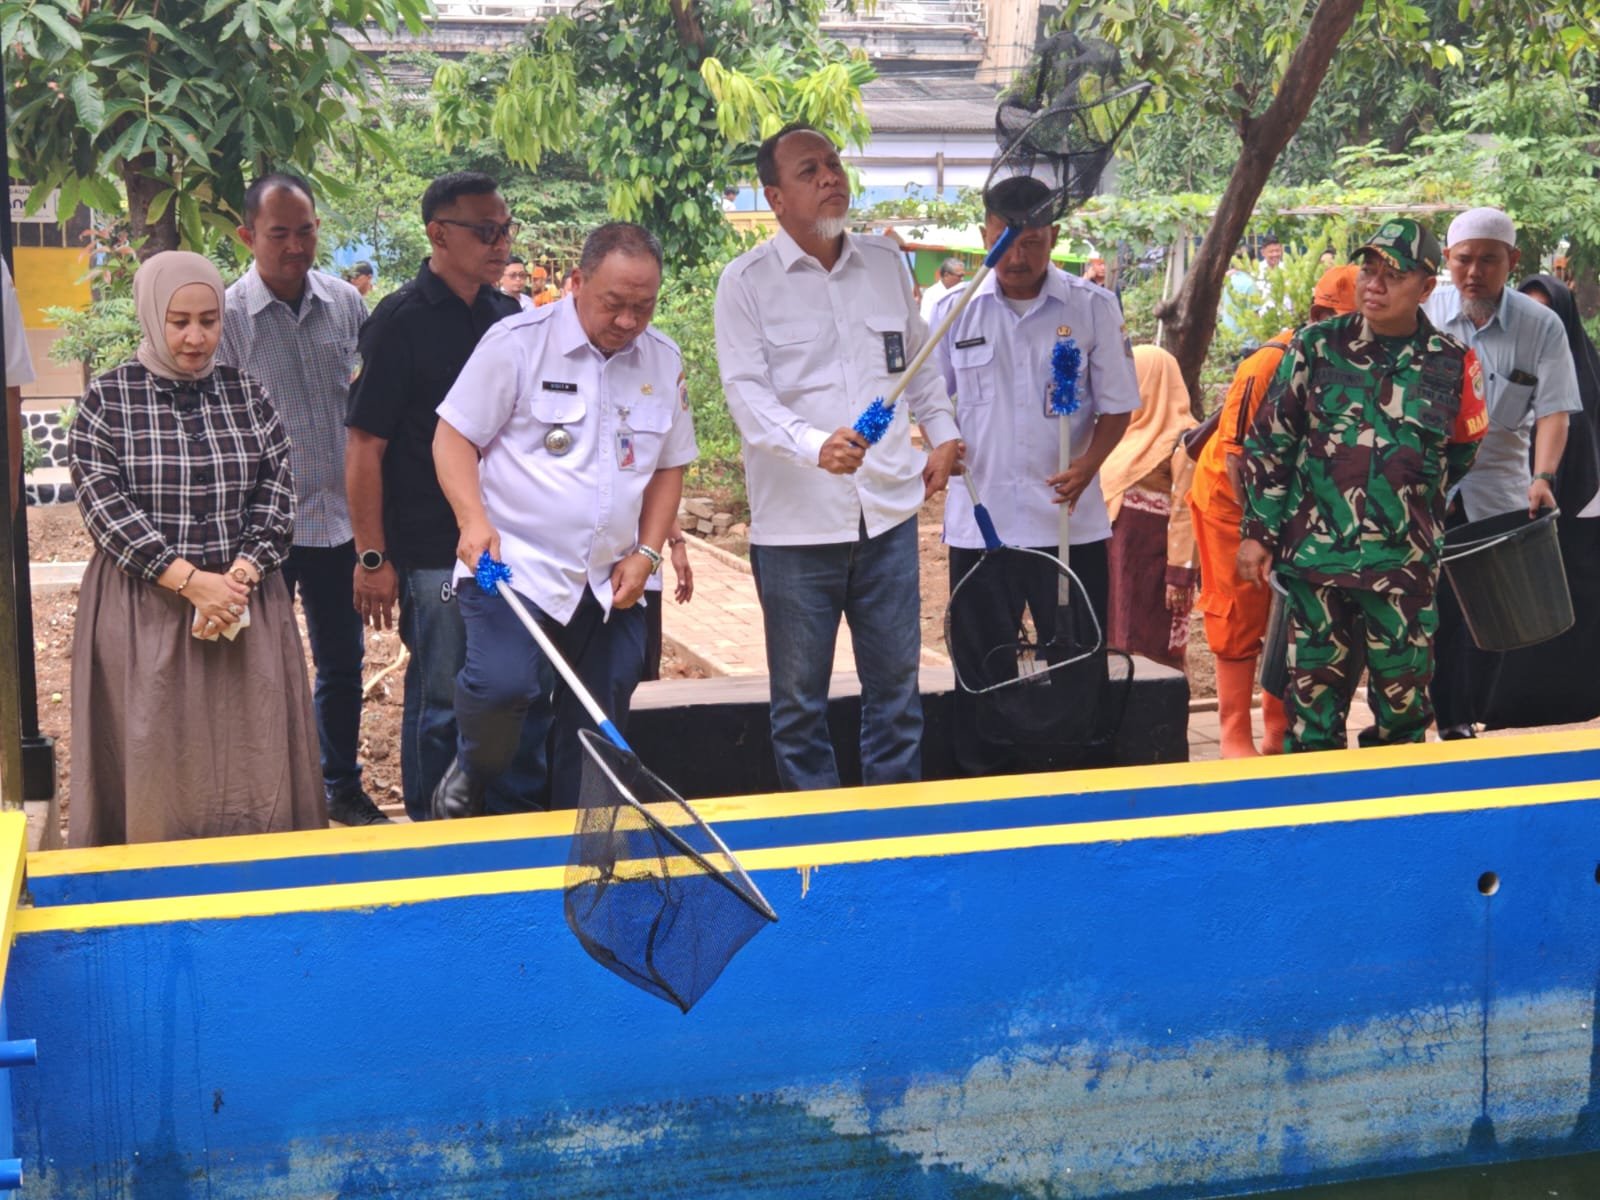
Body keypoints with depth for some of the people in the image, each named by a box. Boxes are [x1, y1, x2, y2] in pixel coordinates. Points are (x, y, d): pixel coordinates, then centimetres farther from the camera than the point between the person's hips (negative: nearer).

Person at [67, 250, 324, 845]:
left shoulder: (247, 393, 7)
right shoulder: (107, 397, -2)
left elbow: (276, 492, 4)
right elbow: (104, 504, -9)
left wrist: (238, 576, -12)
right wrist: (191, 580, -17)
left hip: (243, 600, 2)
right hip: (142, 607, -2)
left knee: (250, 758, 4)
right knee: (155, 760, 1)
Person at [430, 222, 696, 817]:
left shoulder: (664, 360, 7)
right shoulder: (517, 342, -7)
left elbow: (669, 466, 15)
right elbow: (453, 436, -4)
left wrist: (646, 553, 2)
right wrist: (474, 520, -19)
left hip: (611, 586, 5)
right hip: (514, 568, -5)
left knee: (597, 735, 8)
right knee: (503, 685, -24)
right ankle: (469, 779, 8)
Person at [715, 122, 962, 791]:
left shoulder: (887, 264, 10)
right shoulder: (746, 282, -5)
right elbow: (747, 392, -13)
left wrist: (942, 433, 10)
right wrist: (815, 445, -29)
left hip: (889, 511, 4)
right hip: (796, 523, -4)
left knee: (896, 682, 11)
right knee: (800, 697, 6)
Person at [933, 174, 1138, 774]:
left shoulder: (1093, 307, 0)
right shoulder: (956, 311, 3)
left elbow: (1117, 405, 2)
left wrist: (1088, 464, -16)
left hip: (1069, 520, -1)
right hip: (978, 520, 1)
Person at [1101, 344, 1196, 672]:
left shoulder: (1181, 438, -10)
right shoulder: (1133, 431, 14)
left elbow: (1185, 512, -15)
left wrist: (1180, 573, -20)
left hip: (1151, 560, -8)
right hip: (1116, 555, 8)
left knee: (1149, 650, -3)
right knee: (1117, 644, 10)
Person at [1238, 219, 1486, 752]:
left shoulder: (1453, 364, 0)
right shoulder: (1316, 347, 0)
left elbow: (1462, 452, 16)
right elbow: (1268, 443, 4)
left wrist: (1410, 497, 11)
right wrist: (1258, 530, 1)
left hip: (1405, 564, 1)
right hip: (1314, 555, 0)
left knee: (1405, 705, 8)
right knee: (1314, 696, 6)